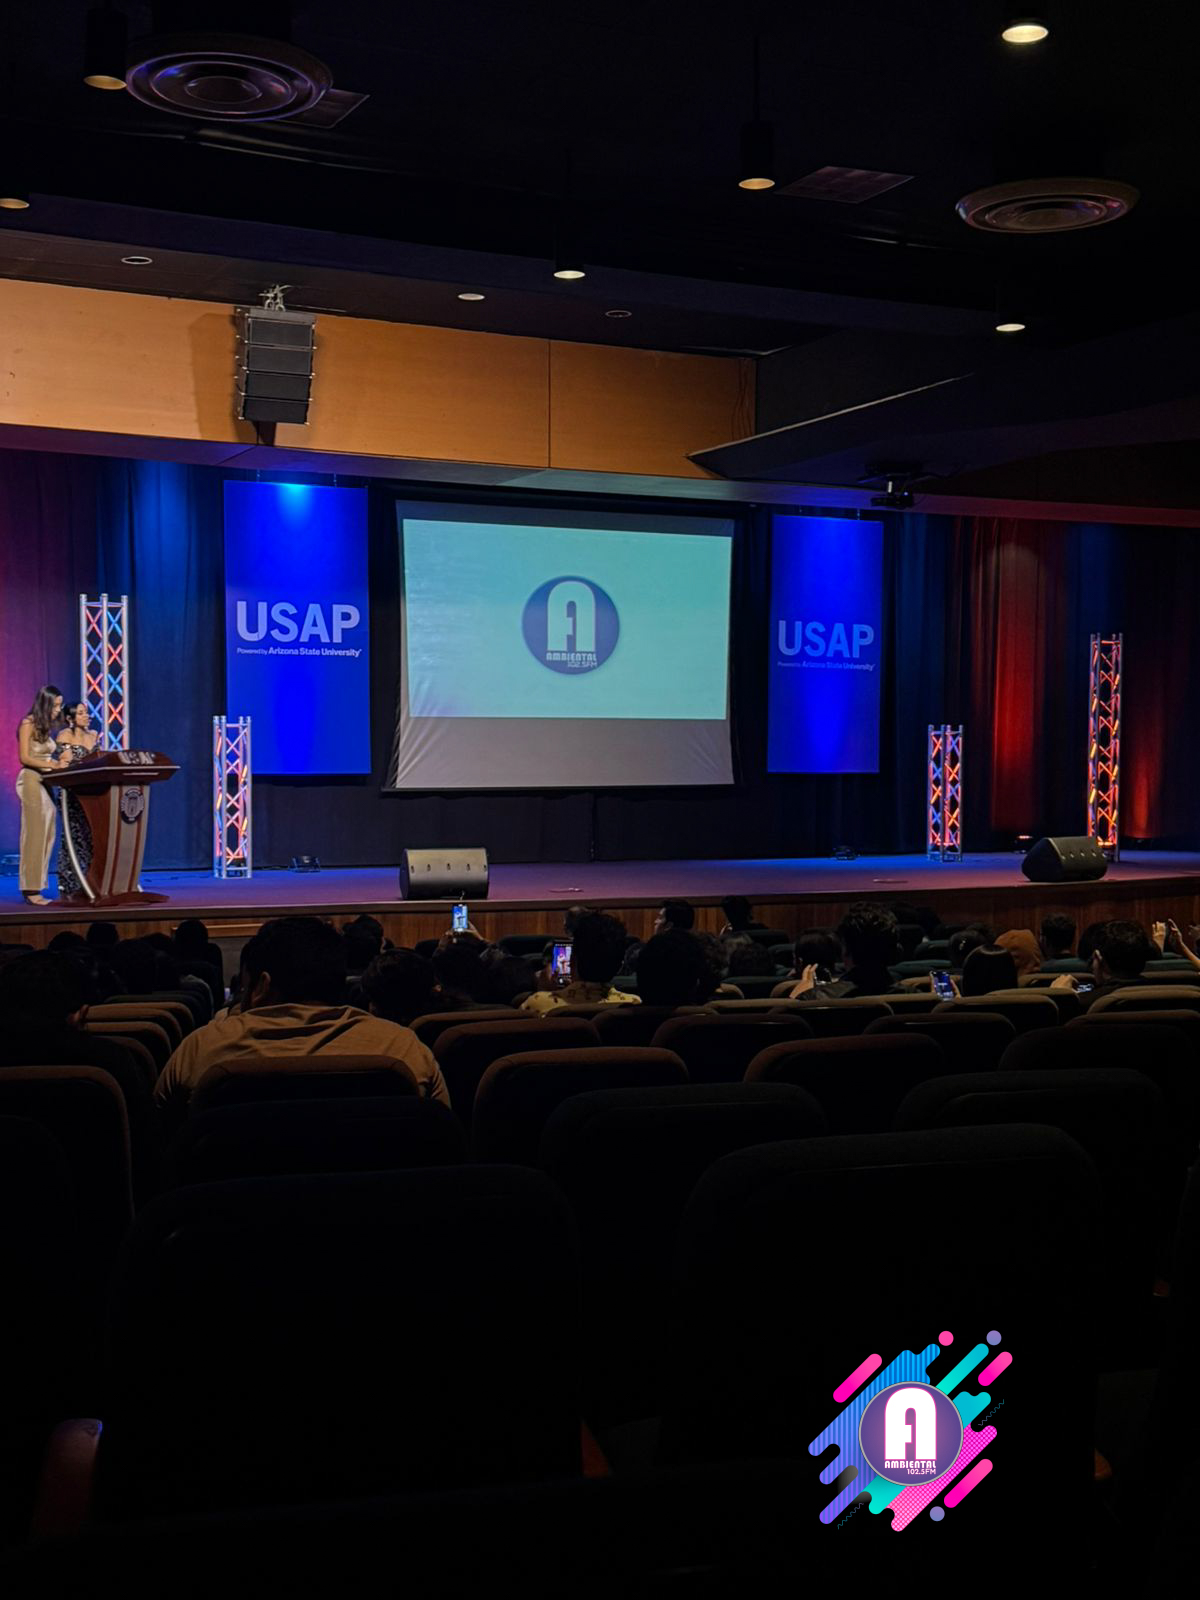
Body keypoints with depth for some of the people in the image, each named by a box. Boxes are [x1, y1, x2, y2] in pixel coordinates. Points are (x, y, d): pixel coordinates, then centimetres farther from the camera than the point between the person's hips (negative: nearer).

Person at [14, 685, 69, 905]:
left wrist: (59, 761, -2)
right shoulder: (28, 724, -5)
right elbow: (24, 758, -12)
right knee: (34, 835, -8)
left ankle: (36, 887, 7)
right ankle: (31, 889, -6)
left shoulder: (46, 727, 18)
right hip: (31, 780, -8)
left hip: (46, 783, 8)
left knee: (47, 836, 4)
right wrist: (52, 764, -20)